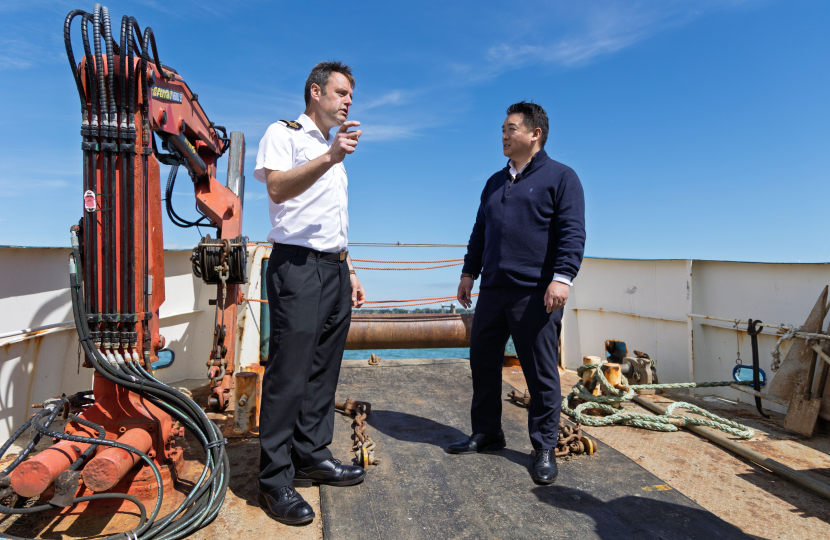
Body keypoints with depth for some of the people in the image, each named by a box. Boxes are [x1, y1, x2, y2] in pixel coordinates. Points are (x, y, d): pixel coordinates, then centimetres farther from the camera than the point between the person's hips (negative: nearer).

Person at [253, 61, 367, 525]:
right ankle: (275, 480, 4)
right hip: (297, 265, -8)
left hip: (335, 269, 8)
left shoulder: (335, 148, 25)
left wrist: (350, 273, 20)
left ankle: (312, 456, 23)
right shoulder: (283, 133, 2)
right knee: (289, 373, -6)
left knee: (324, 369, 10)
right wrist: (328, 158, -27)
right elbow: (277, 188, -18)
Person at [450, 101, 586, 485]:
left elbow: (572, 233, -8)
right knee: (483, 363, 11)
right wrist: (468, 273, 18)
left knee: (541, 373, 2)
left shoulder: (560, 177, 2)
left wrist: (562, 277, -20)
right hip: (492, 291, 7)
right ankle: (486, 433, 28)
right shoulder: (496, 182, 21)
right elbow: (479, 233, 23)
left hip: (535, 295, -6)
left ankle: (544, 449, 17)